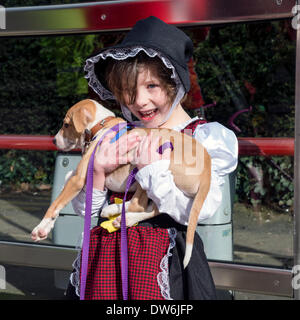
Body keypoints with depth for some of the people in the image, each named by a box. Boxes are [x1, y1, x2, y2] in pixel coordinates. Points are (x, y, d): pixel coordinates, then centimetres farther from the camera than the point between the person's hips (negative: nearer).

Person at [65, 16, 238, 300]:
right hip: (105, 256, 4)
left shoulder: (205, 137, -2)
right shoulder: (116, 138, 11)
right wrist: (98, 172, -8)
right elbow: (83, 207, 10)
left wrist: (153, 170, -19)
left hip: (163, 258, -4)